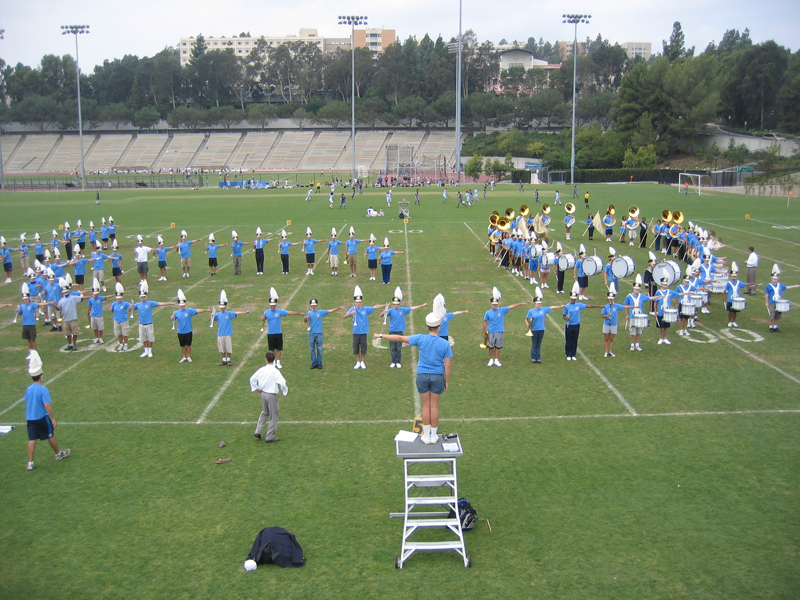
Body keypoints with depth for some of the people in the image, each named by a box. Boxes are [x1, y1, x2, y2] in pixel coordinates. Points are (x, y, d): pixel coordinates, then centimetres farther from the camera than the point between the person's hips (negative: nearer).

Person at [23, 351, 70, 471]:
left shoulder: (28, 389, 0)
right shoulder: (43, 390, -20)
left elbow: (26, 404, 11)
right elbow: (47, 405, -22)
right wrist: (53, 418, -17)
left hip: (30, 418, 5)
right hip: (42, 418, -5)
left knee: (32, 440, 7)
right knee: (51, 436, 14)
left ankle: (30, 462, 6)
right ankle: (58, 454, 32)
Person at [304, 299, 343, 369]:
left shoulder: (320, 312, 5)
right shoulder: (309, 313, 7)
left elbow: (330, 310, 2)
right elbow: (304, 321, 5)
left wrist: (339, 308, -6)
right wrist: (306, 318, -18)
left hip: (319, 333, -1)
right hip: (311, 333, 1)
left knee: (319, 349, 0)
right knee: (312, 349, 4)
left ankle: (319, 363, 7)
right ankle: (313, 363, 11)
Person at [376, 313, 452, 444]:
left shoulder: (421, 339, -12)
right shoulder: (445, 344, -11)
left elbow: (399, 338, -8)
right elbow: (448, 365, -8)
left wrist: (381, 336, 3)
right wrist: (447, 381, 6)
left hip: (422, 376, 0)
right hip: (438, 377, 0)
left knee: (426, 406, 11)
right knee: (434, 406, 11)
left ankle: (426, 436, 18)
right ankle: (434, 436, 19)